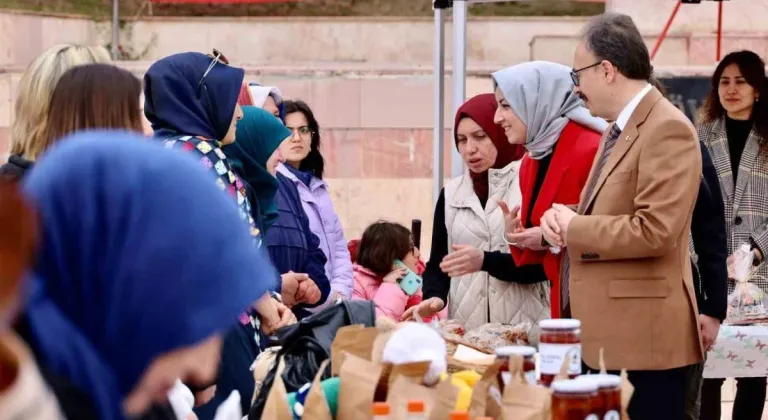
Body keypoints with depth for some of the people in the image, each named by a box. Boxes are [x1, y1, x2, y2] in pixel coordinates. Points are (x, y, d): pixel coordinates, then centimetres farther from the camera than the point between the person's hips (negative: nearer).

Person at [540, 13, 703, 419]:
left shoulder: (666, 128, -16)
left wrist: (573, 228, -14)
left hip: (642, 336, -10)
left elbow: (655, 230, -25)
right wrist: (562, 216, 2)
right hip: (608, 334, 10)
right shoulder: (618, 128, 16)